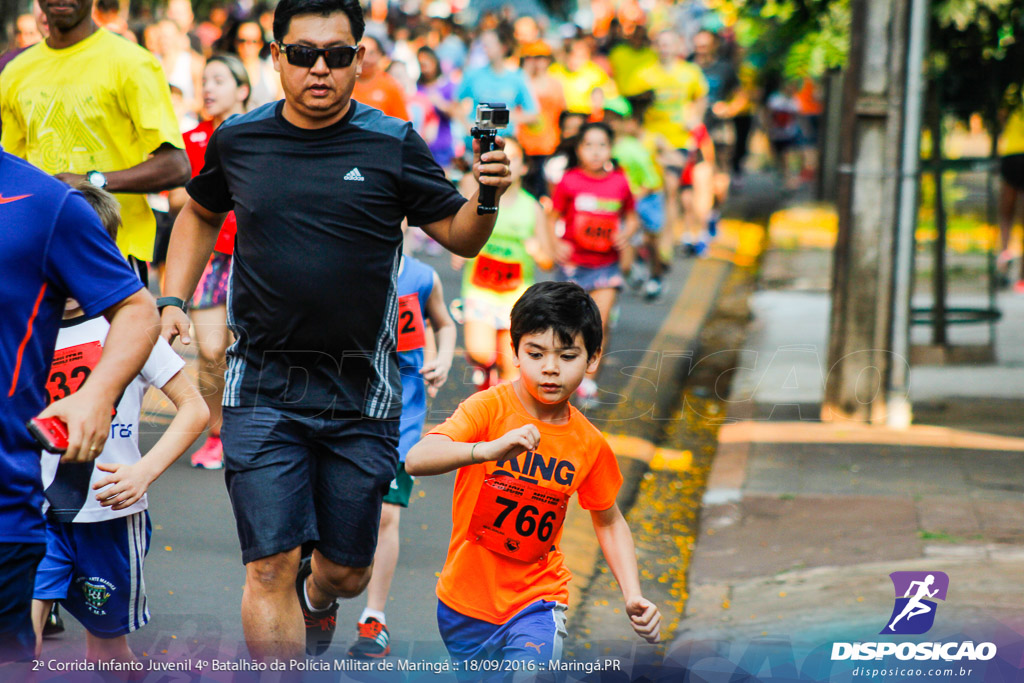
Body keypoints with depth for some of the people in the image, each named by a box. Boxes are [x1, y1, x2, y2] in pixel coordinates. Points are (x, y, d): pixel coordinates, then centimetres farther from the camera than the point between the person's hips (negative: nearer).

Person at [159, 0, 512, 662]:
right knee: (270, 568, -10)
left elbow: (459, 236, -1)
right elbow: (200, 214, 22)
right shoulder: (238, 140, 3)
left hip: (360, 391, 0)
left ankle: (316, 599, 47)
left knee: (346, 571, 12)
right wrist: (175, 300, 10)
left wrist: (487, 197, -22)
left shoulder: (394, 146, -3)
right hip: (263, 390, 0)